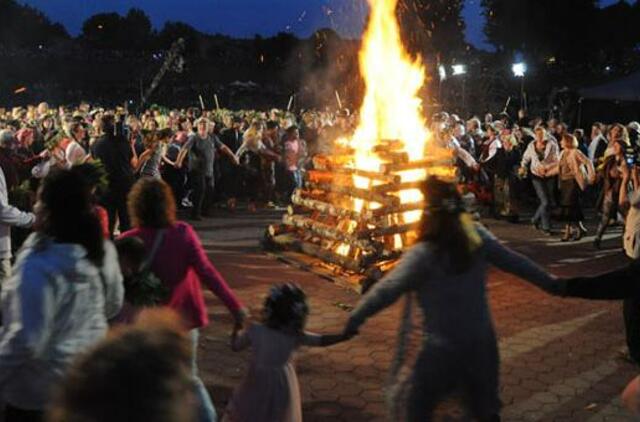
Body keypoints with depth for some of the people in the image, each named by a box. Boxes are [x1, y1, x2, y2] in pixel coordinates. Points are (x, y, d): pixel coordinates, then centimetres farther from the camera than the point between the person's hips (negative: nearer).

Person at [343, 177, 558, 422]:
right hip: (482, 341, 5)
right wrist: (549, 283, 18)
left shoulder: (423, 255, -21)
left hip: (444, 348, -5)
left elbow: (387, 290, -17)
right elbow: (513, 261, 4)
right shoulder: (476, 238, -7)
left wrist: (354, 319, -8)